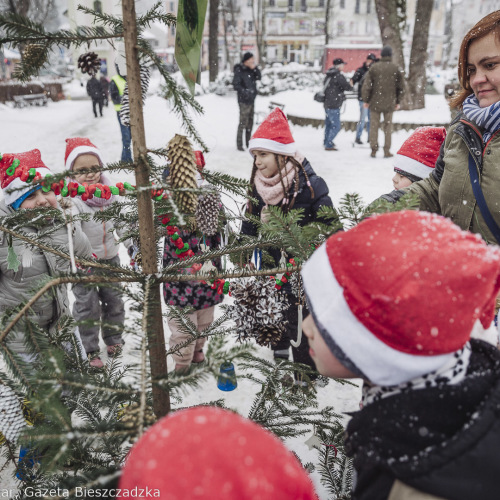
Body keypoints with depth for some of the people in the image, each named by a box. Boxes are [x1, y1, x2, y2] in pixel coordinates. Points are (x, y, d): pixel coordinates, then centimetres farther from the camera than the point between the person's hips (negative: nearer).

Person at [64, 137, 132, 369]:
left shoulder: (109, 193, -2)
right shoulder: (72, 200, -19)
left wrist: (132, 245, 13)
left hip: (110, 257, 5)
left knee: (114, 299, 17)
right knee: (87, 305, 4)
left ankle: (114, 339, 38)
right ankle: (91, 351, 20)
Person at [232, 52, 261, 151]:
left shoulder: (251, 69, 10)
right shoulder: (239, 70, -13)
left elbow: (259, 77, 7)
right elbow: (235, 85, -16)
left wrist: (255, 68, -6)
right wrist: (244, 91, -26)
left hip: (251, 99, 8)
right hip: (244, 101, -8)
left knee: (250, 122, 16)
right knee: (243, 122, -8)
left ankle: (248, 143, 28)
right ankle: (239, 144, -1)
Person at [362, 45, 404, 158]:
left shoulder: (373, 67, -4)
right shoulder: (395, 69, -1)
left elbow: (366, 85, -6)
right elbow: (401, 87, 4)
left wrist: (365, 100, 4)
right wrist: (398, 101, 14)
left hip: (375, 102, -1)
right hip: (389, 103, 1)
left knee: (374, 126, 8)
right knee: (388, 127, 9)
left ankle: (374, 150, 9)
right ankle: (387, 151, 9)